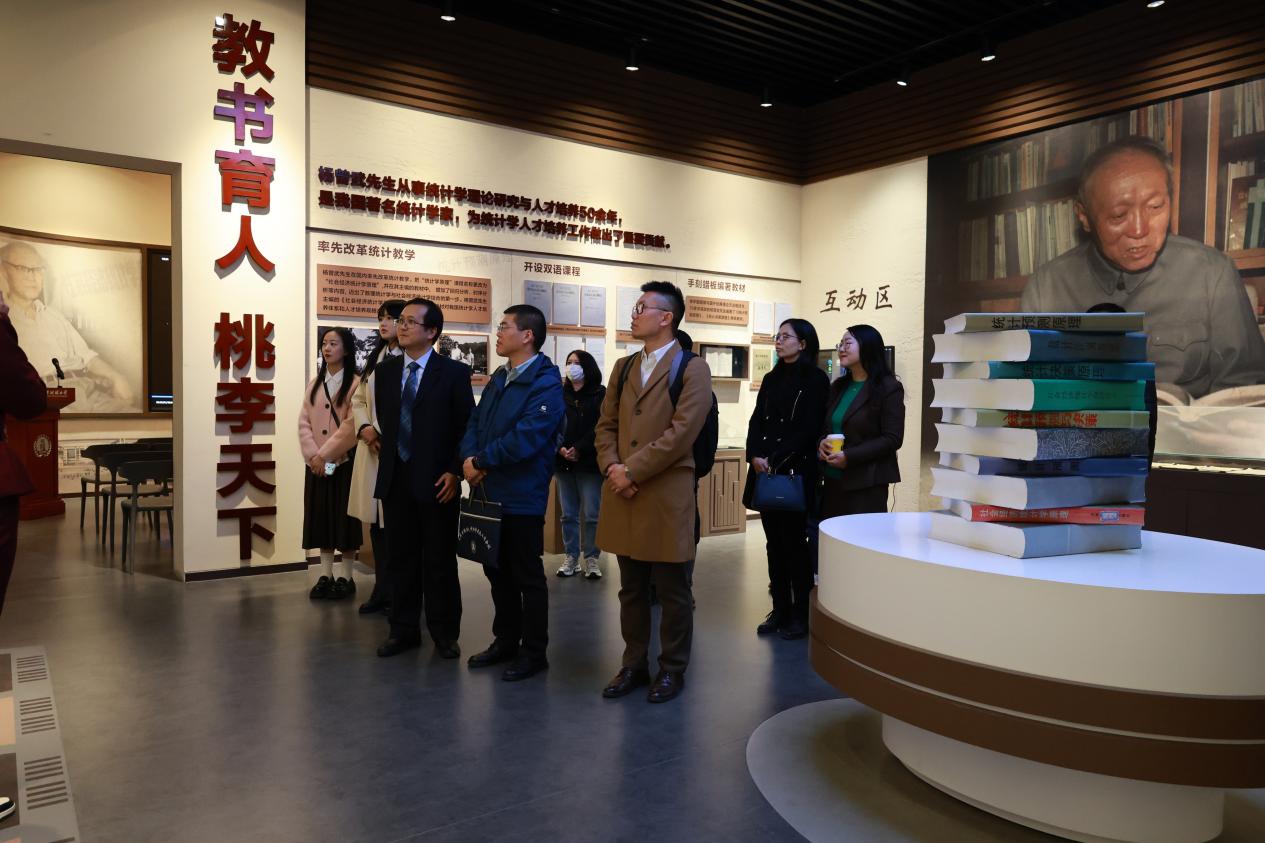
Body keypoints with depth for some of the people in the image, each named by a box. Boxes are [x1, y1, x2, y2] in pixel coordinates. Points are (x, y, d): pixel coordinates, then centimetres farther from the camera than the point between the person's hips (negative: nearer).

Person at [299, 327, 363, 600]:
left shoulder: (355, 384, -6)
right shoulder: (314, 383, 12)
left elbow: (352, 426, -14)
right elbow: (304, 422, 6)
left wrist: (325, 454, -15)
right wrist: (313, 455, -9)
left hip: (344, 462, -5)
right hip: (317, 464, 5)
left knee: (344, 519, 0)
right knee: (321, 517, 8)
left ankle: (346, 577, 10)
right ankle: (326, 575, 16)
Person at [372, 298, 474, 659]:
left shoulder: (454, 372, -5)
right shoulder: (385, 370, 9)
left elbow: (467, 428, -5)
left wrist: (454, 472, -10)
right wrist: (385, 454, 9)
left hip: (437, 480, -4)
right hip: (395, 479, 4)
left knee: (440, 561, 5)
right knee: (400, 559, 11)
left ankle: (444, 632, 18)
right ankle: (404, 629, 23)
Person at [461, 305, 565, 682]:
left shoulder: (546, 383, -15)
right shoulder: (498, 379, 15)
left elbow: (526, 437, -23)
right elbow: (475, 423, 11)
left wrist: (481, 462, -14)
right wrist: (470, 458, -8)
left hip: (522, 496, -8)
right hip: (490, 493, 8)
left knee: (528, 576, 4)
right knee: (497, 570, 17)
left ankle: (534, 652, 17)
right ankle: (505, 640, 32)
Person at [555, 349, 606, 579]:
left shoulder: (601, 394, 0)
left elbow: (601, 428, -8)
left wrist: (579, 449, -16)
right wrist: (561, 448, -12)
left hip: (589, 463, -4)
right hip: (564, 463, 4)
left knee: (591, 515, -1)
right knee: (569, 514, 8)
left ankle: (591, 558, 9)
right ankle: (571, 557, 16)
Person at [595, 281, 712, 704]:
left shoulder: (691, 368, -5)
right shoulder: (623, 367, 15)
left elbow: (681, 432, -14)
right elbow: (606, 425, 13)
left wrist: (631, 470, -15)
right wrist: (611, 467, -5)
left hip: (666, 494, -6)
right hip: (623, 495, 6)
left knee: (671, 590, 7)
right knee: (631, 589, 15)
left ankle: (672, 669, 22)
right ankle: (634, 665, 28)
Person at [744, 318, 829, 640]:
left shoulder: (815, 380, -3)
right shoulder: (771, 379, 16)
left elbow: (807, 429, -11)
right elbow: (756, 422, 10)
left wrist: (774, 460, -15)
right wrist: (755, 456, -7)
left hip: (796, 471, -6)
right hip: (766, 471, 6)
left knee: (794, 542, -2)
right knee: (774, 543, 8)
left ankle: (801, 614, 9)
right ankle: (780, 609, 17)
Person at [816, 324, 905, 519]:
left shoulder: (888, 388, -5)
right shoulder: (838, 386, 16)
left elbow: (893, 439, -10)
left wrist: (849, 457, -17)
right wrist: (821, 443, -3)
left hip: (866, 483, -6)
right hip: (832, 481, 6)